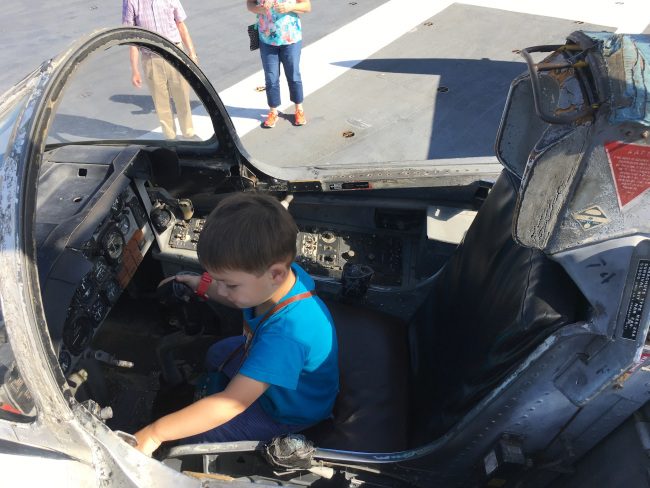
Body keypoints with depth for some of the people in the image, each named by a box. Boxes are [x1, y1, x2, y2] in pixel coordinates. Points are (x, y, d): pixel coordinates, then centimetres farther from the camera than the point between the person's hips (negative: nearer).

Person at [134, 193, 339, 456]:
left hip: (289, 410, -7)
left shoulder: (286, 334, -48)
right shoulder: (285, 273, -25)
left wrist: (154, 433, -39)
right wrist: (203, 286, -2)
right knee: (216, 355, 26)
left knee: (192, 435, -1)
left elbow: (231, 404, -44)